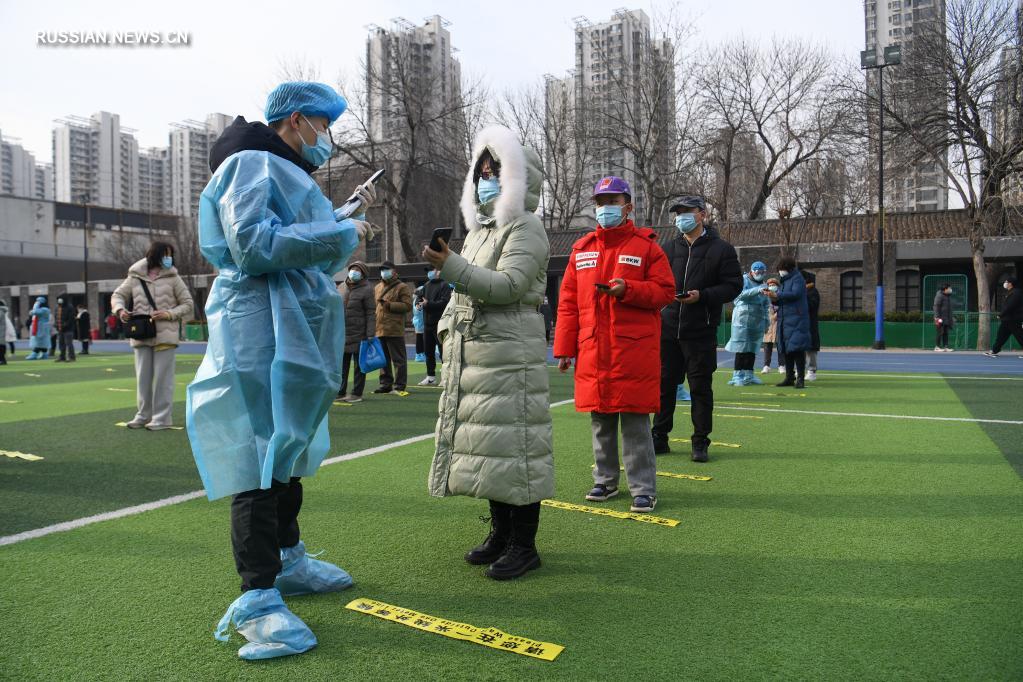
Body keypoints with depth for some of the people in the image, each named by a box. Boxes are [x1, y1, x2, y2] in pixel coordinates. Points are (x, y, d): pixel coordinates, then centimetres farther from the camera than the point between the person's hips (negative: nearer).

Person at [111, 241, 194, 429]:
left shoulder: (172, 277, 2)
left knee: (162, 376, -1)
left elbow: (187, 304, 3)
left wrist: (169, 314, -11)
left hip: (165, 335, -3)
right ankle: (144, 414, 22)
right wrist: (120, 309, -8)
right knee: (143, 376, 10)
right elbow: (117, 295, 13)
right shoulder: (135, 277, 7)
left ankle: (163, 417, 6)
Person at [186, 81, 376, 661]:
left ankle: (286, 559, 30)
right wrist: (341, 232, -19)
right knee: (262, 458, -10)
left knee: (288, 448, 16)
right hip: (261, 336, -11)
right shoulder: (250, 164, -8)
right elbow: (255, 245, -23)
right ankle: (258, 600, -5)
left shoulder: (289, 173, 23)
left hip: (297, 335, 11)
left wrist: (351, 213, 20)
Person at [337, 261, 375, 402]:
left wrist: (370, 334, -15)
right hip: (342, 333, 5)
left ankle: (357, 393, 10)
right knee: (342, 364, 10)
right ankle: (340, 392, 18)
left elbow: (371, 313, -9)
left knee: (359, 364, 4)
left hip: (359, 334, -5)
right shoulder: (341, 287, 11)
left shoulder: (366, 290, -6)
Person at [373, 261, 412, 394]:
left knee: (398, 359, -1)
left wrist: (389, 305, -15)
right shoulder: (377, 287, 19)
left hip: (394, 330, -7)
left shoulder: (402, 287, -1)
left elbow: (408, 305, -10)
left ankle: (399, 386, 3)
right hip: (379, 329, 7)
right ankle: (385, 384, 20)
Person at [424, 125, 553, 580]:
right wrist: (447, 328, 17)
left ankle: (524, 544, 4)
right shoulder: (479, 230, 22)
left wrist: (449, 266, -23)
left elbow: (506, 286, -19)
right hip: (472, 354, 9)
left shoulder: (525, 228, -5)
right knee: (486, 441, 12)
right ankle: (501, 533, 24)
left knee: (513, 441, -6)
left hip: (510, 355, -9)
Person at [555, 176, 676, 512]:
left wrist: (628, 290, -17)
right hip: (593, 351, 4)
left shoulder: (646, 246, 2)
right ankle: (605, 481, 26)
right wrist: (564, 348, 6)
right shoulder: (581, 248, 12)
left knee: (636, 421, -1)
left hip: (635, 350, -4)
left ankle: (644, 489, 9)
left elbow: (665, 291, -1)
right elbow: (568, 302, 11)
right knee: (600, 420, 12)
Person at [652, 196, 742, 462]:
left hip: (701, 332, -4)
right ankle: (659, 438, 20)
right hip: (668, 328, 4)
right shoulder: (669, 248, 13)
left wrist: (701, 296, -17)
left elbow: (734, 285, -4)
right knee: (664, 383, 9)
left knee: (701, 387, 2)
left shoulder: (721, 249, 1)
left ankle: (700, 442, 13)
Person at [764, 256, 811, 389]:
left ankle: (800, 378, -10)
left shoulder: (798, 278, -2)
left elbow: (795, 293, -19)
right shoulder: (784, 281, 21)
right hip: (784, 319, 8)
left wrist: (776, 295, -20)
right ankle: (789, 377, 14)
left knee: (796, 348, -12)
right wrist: (772, 296, 0)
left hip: (796, 319, -8)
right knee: (785, 349, 8)